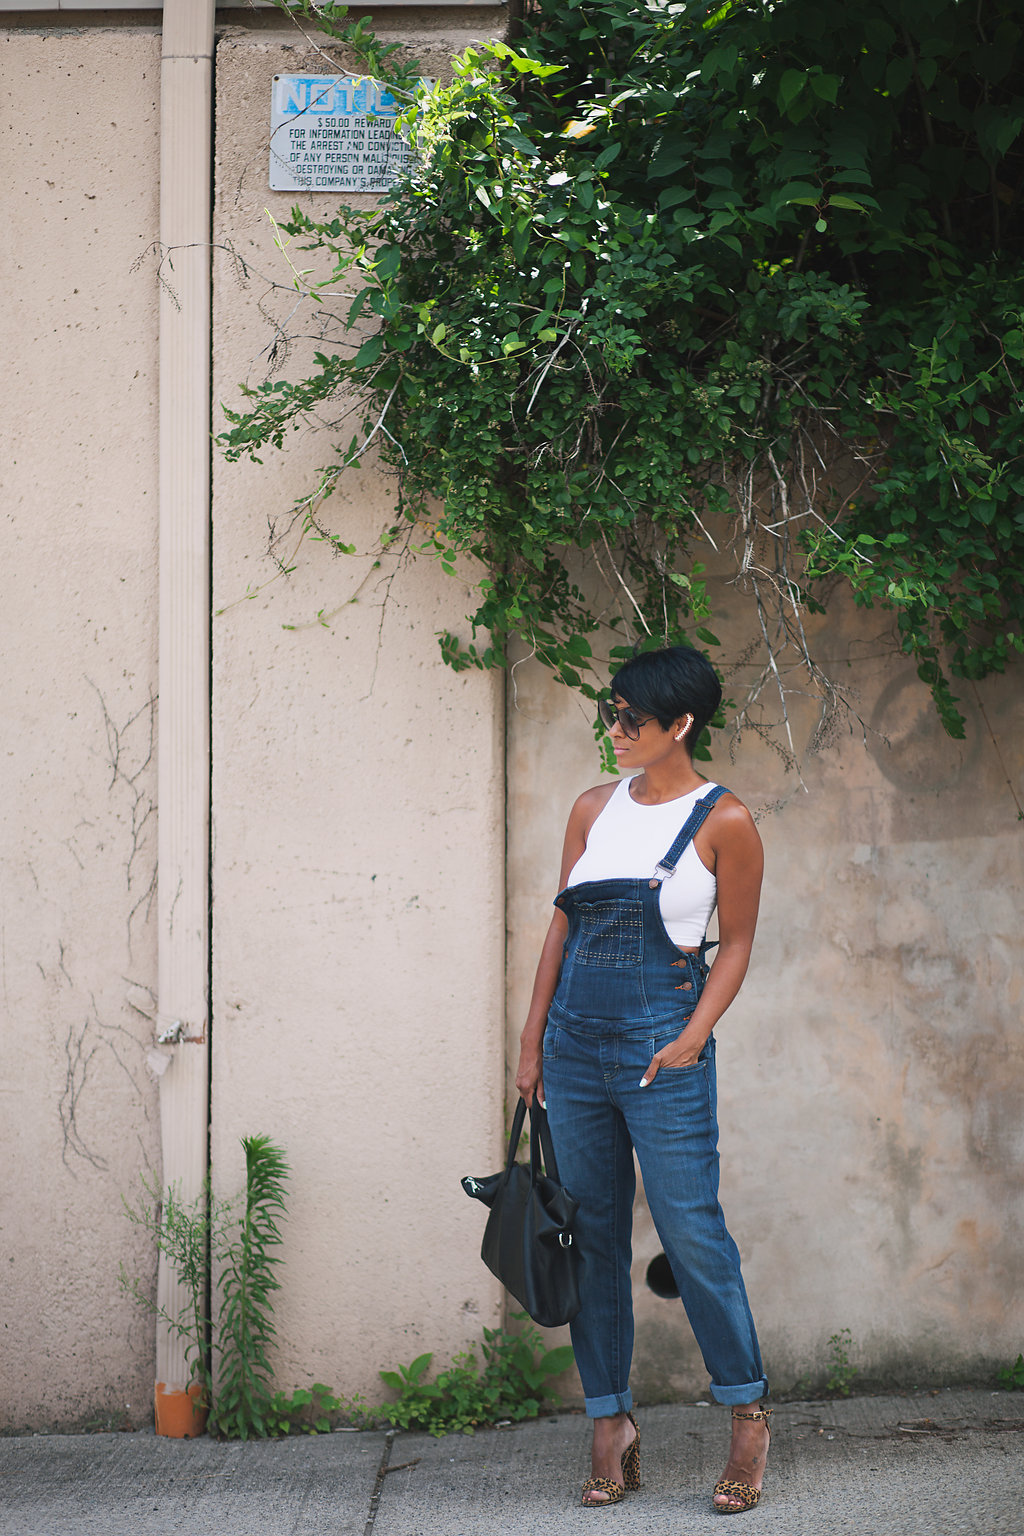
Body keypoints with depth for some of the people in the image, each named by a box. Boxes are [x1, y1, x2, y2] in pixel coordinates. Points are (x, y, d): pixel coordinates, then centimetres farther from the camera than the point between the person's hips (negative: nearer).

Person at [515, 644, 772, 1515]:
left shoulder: (724, 821, -3)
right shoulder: (596, 810, 10)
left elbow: (737, 943, 0)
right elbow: (563, 926, 14)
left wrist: (694, 1034, -12)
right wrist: (533, 1042, 10)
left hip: (660, 1047, -5)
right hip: (576, 1043, 5)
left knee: (692, 1233, -5)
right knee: (591, 1238, 6)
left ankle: (748, 1413, 11)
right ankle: (611, 1424, 14)